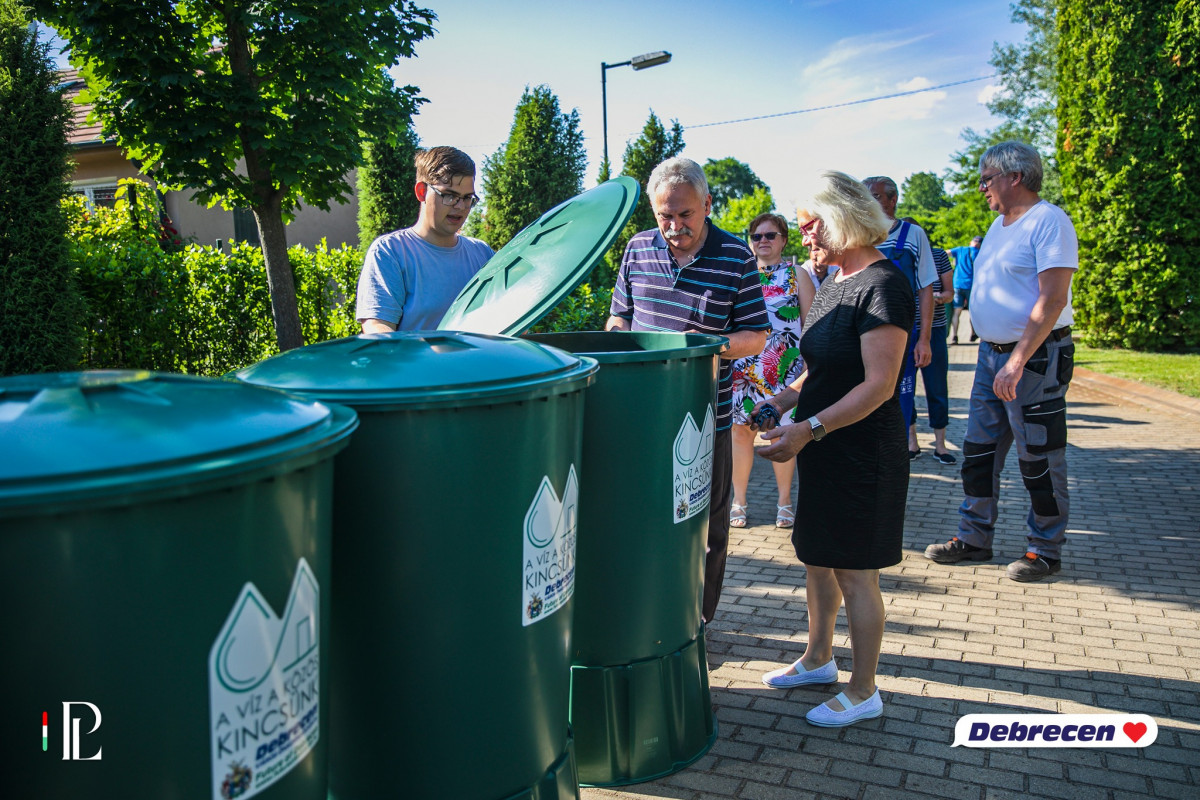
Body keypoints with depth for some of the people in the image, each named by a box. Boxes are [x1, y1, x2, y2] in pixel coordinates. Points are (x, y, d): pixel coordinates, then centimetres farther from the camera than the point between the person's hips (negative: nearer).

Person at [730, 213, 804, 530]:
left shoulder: (797, 275, 6)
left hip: (785, 369, -2)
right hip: (742, 367, 2)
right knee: (740, 430, 2)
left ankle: (784, 500, 17)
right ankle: (738, 500, 15)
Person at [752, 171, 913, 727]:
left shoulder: (883, 285, -20)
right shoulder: (836, 280, 9)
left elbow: (879, 385, -25)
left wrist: (809, 428, -28)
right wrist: (786, 399, 5)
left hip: (863, 454, -9)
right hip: (825, 451, 9)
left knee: (854, 573, 4)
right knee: (818, 559, 20)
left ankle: (863, 693, 21)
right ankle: (818, 659, 40)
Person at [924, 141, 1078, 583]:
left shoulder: (1049, 221, -14)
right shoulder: (1000, 225, 14)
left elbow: (1052, 300, -21)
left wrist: (1018, 360, -25)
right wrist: (996, 354, 14)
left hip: (1035, 356, -9)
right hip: (992, 352, 9)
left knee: (1038, 459, 2)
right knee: (979, 450, 11)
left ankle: (1046, 550, 16)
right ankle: (974, 538, 21)